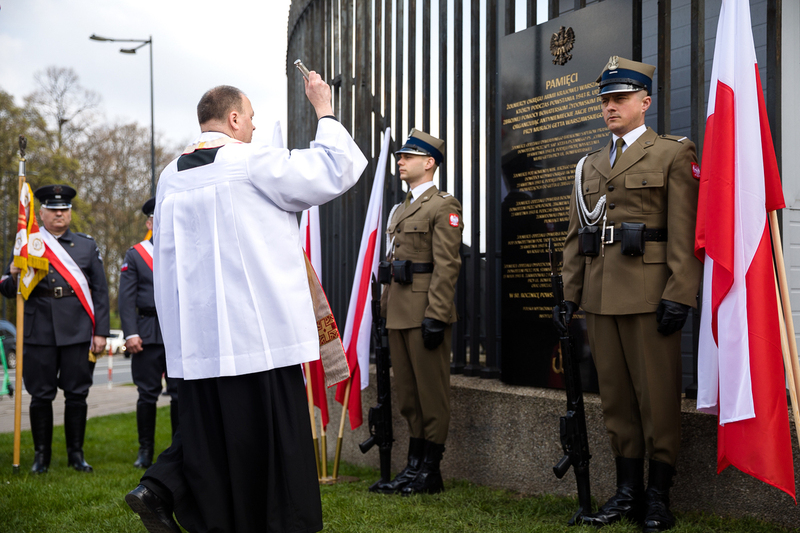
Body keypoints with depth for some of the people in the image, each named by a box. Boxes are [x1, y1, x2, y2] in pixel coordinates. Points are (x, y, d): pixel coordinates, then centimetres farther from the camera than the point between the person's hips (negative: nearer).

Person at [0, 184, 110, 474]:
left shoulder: (87, 245, 11)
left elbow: (100, 292, 9)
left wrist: (101, 332, 1)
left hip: (78, 332, 0)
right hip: (40, 334, 0)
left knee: (76, 395, 3)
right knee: (41, 395, 3)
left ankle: (76, 454, 14)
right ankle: (41, 455, 14)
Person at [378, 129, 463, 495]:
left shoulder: (443, 206, -7)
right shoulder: (400, 210, 20)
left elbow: (446, 266, -15)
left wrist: (436, 316, -20)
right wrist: (386, 307, 16)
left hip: (425, 312, -9)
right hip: (400, 314, 9)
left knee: (432, 392, -1)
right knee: (407, 392, 12)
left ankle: (429, 471, 5)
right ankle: (414, 465, 19)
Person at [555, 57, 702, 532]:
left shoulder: (674, 154, 1)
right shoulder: (590, 166, 18)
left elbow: (686, 233, -7)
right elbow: (575, 237, 18)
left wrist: (679, 296, -14)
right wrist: (570, 294, 10)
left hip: (649, 295, -6)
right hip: (601, 297, 6)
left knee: (657, 396, 0)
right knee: (616, 397, 9)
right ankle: (628, 490, 18)